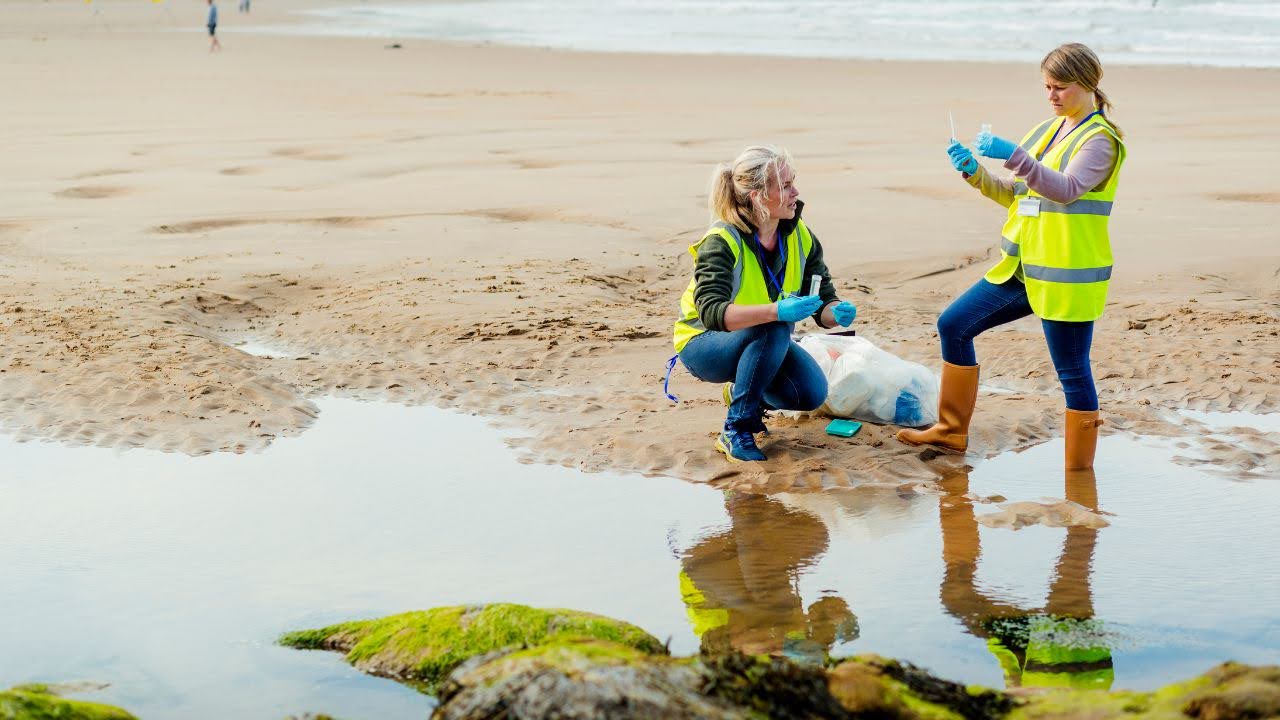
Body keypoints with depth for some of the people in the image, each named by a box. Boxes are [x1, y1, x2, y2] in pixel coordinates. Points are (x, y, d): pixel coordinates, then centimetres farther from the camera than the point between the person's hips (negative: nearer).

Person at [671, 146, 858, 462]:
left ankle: (745, 393, 12)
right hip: (704, 344, -6)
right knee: (774, 328, -35)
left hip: (762, 342, 6)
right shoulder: (722, 241, -26)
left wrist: (838, 313, -30)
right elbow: (711, 312, -40)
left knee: (812, 393, -20)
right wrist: (777, 311, -52)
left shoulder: (800, 237, -8)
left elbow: (823, 301, -4)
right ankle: (735, 432, -23)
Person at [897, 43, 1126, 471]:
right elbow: (1014, 195, 17)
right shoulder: (1048, 131, 14)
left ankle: (1079, 470, 10)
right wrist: (974, 172, -1)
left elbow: (1067, 189, -31)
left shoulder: (1100, 139, -11)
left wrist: (1012, 155, -41)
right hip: (1022, 270, 9)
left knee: (1073, 373, -2)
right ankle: (952, 431, 21)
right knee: (953, 325, 10)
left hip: (1066, 279, -9)